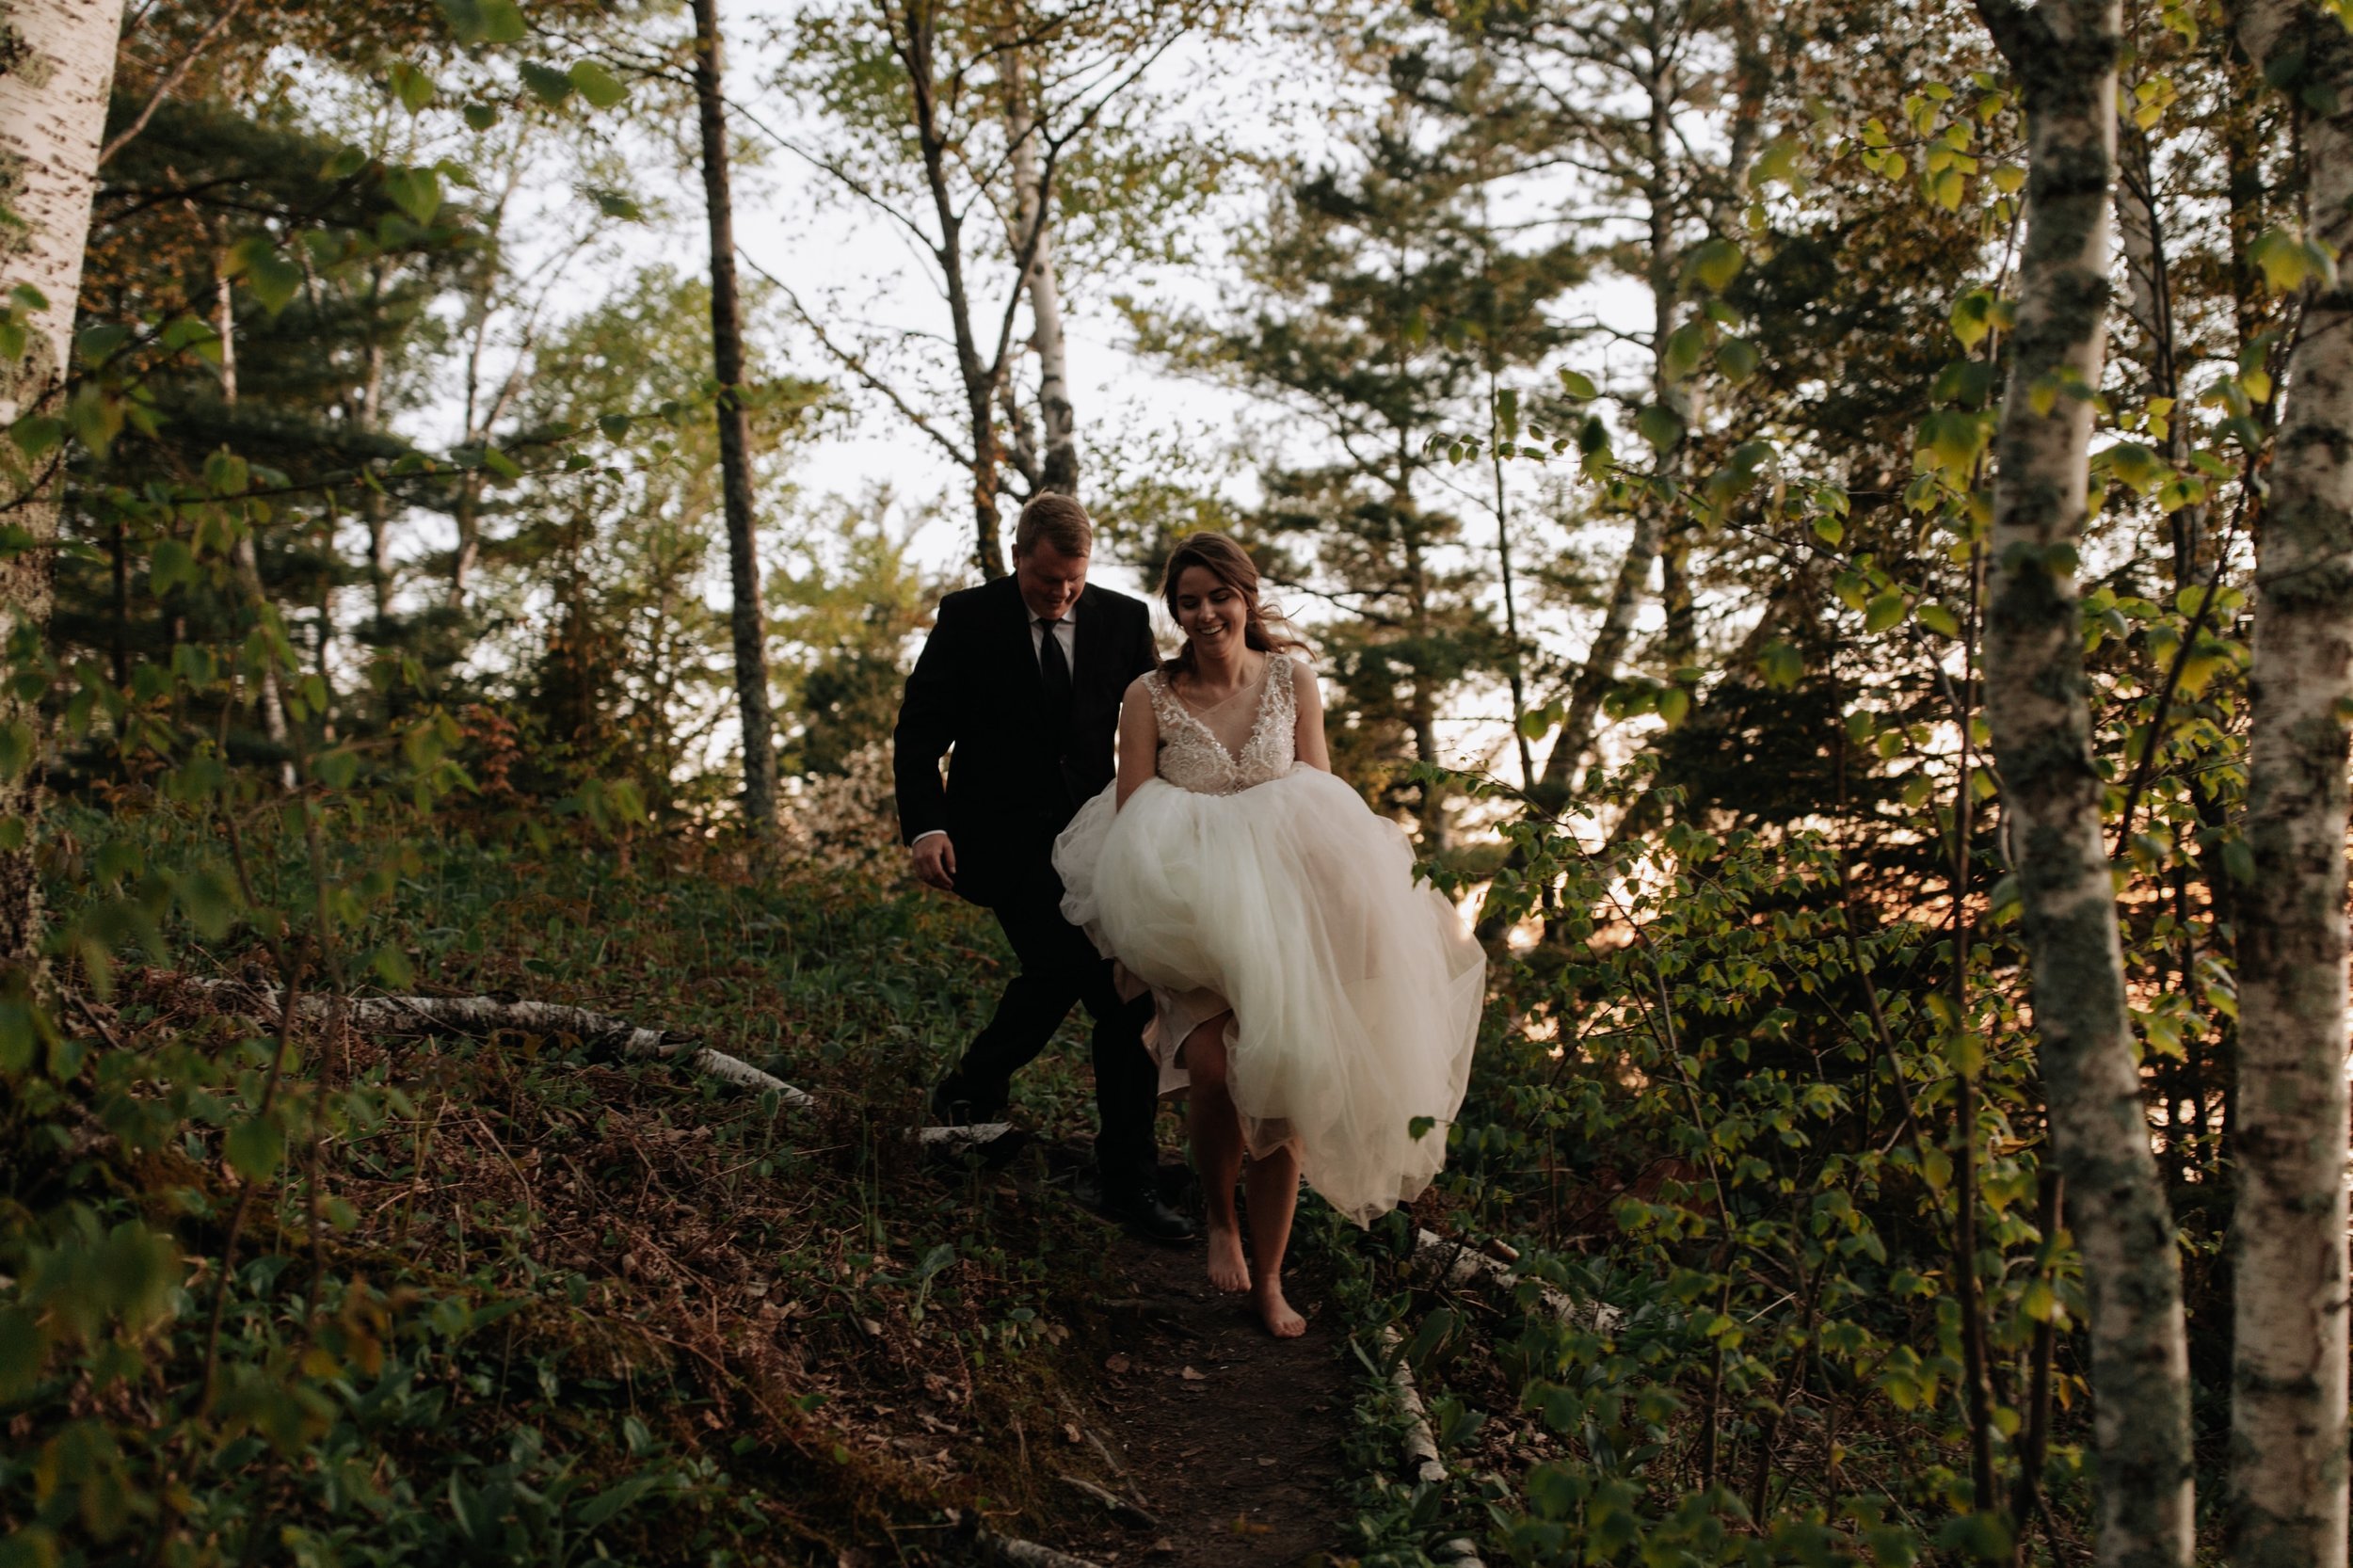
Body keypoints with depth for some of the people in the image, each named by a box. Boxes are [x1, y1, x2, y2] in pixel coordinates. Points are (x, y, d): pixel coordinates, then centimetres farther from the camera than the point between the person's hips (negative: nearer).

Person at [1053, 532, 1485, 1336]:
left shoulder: (1292, 679, 4)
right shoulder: (1151, 697, -3)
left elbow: (1325, 805, 6)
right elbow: (1133, 825, -4)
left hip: (1288, 916, 2)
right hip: (1192, 920, -2)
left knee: (1285, 1090, -3)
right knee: (1216, 1064, -27)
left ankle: (1269, 1279, 16)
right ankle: (1219, 1217, 3)